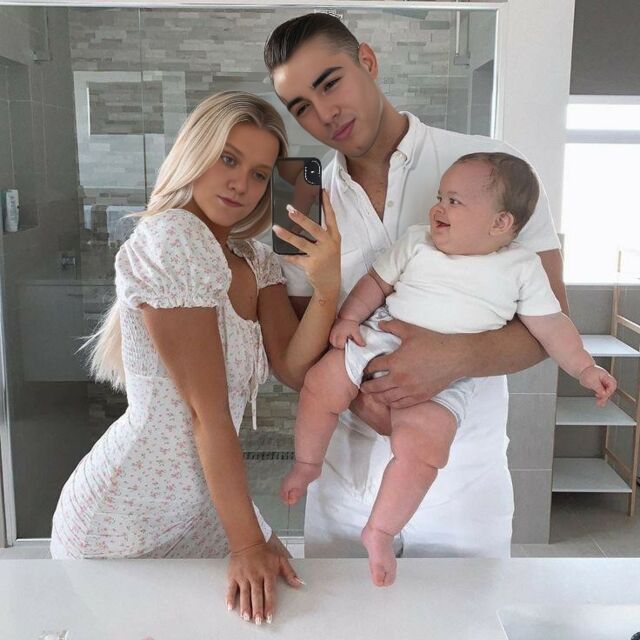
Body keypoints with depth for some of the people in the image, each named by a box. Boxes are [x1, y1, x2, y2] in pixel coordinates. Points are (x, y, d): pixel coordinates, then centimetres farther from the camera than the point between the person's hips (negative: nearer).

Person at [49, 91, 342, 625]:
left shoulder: (258, 262, 5)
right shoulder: (172, 239, -22)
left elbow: (294, 370, -8)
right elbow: (209, 412, -24)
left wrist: (327, 288, -24)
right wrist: (247, 545, -20)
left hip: (204, 510, 8)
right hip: (125, 526, -7)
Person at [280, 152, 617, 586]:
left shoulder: (522, 267, 4)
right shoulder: (418, 242, 9)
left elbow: (551, 325, 8)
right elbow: (377, 282, 12)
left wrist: (584, 368, 2)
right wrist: (349, 317, -2)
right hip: (380, 344, 3)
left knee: (420, 449, -24)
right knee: (321, 384, -10)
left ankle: (380, 533, -3)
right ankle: (308, 464, 17)